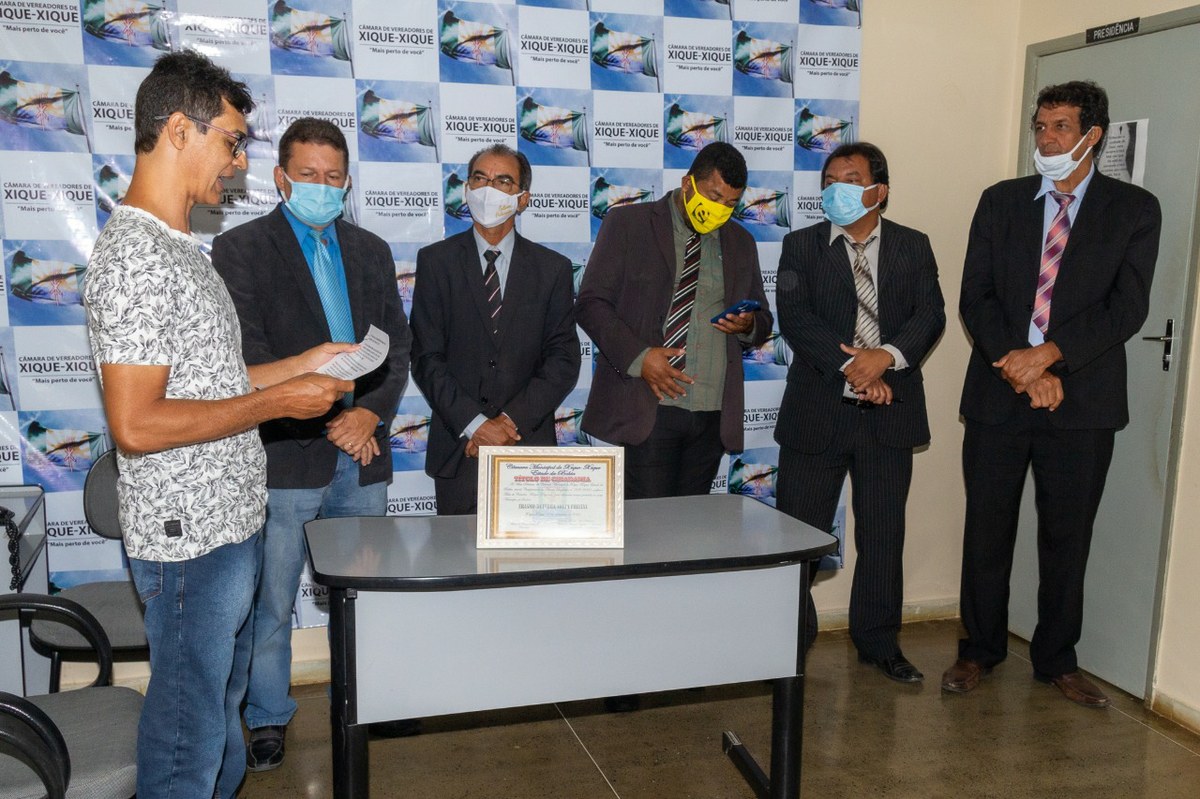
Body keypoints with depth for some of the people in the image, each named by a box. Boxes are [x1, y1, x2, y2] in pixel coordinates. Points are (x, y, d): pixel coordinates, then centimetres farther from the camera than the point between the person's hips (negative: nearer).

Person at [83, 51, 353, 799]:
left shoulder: (177, 247, 12)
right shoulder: (136, 255, -20)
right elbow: (136, 424, -25)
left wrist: (302, 364, 9)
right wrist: (279, 402, -19)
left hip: (228, 520, 10)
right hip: (190, 537, -10)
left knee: (222, 702, 24)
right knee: (188, 738, 6)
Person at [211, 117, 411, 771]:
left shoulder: (371, 252, 13)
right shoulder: (240, 250, -2)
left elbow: (397, 346, 9)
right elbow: (250, 359, -11)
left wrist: (371, 413, -8)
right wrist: (327, 421, -15)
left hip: (362, 455, 4)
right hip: (284, 459, -4)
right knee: (271, 602, 7)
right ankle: (267, 717, 26)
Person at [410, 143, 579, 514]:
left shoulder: (552, 268, 5)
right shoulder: (435, 261, 2)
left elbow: (564, 359, -1)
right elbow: (426, 357, -4)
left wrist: (513, 420, -12)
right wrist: (474, 425, -13)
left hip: (529, 445, 1)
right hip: (457, 450, 0)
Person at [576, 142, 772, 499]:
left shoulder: (741, 243, 17)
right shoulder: (627, 223, 4)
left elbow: (763, 321, 24)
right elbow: (591, 302, -2)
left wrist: (748, 325, -1)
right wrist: (638, 357, -15)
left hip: (713, 415, 4)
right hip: (645, 408, -4)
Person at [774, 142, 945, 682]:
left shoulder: (913, 246, 9)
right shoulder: (801, 246, 4)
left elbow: (930, 314, -2)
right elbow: (794, 317, -9)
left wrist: (887, 356, -21)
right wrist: (851, 368, -20)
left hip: (888, 411, 1)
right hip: (817, 409, -1)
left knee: (884, 534, 9)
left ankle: (878, 641, 25)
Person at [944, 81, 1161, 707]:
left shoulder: (1134, 209, 3)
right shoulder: (1001, 202, 8)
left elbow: (1127, 306, -7)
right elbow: (975, 297, 0)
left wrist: (1046, 355, -19)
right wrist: (1019, 367, -13)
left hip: (1082, 399, -1)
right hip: (998, 394, 1)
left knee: (1067, 537, 9)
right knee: (987, 531, 9)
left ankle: (1056, 660, 26)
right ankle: (979, 650, 26)